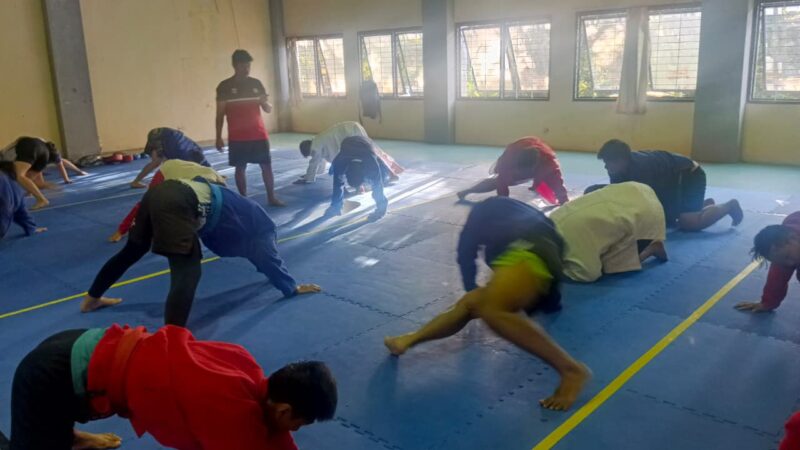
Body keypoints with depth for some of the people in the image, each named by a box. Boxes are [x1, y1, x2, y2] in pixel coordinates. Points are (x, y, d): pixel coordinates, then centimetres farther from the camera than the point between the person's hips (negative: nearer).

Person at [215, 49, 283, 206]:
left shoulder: (256, 84, 6)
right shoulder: (224, 86, -1)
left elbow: (269, 110, 8)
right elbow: (220, 114, 1)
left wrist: (265, 102, -16)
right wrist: (219, 137, -3)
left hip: (258, 134, 2)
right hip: (237, 137, -2)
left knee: (267, 165, 2)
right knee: (240, 167, 4)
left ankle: (271, 197, 12)